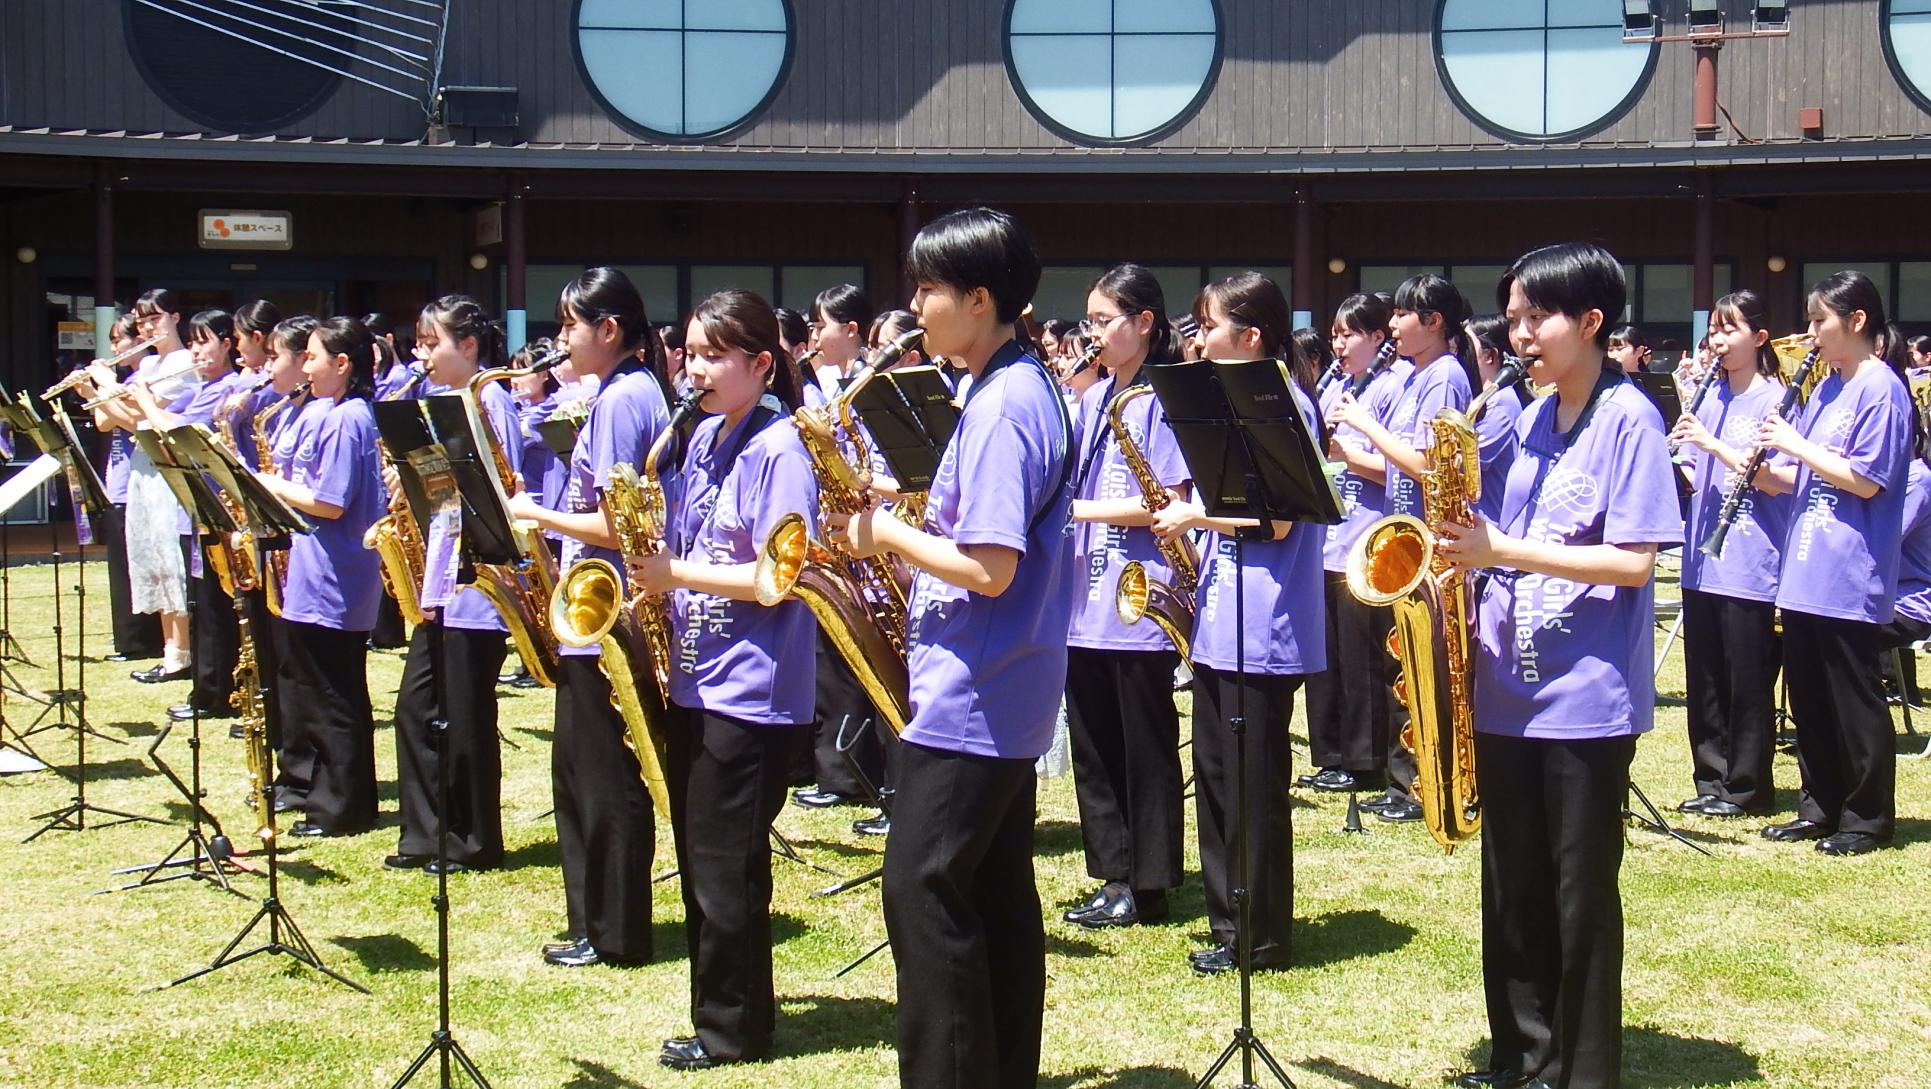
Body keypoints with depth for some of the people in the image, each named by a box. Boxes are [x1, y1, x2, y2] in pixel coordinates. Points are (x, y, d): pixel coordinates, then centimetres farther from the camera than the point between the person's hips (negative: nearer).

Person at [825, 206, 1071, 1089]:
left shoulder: (1004, 404, -18)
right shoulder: (1022, 388, 12)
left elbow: (988, 568, -24)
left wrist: (885, 533, -13)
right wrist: (897, 523, 7)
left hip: (969, 697, -10)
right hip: (1007, 693, 10)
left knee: (921, 892, -5)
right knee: (997, 895, 14)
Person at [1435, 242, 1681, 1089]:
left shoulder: (1627, 419, -9)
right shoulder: (1533, 421, 12)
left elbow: (1633, 562, -17)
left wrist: (1502, 550, -20)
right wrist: (1474, 560, 0)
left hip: (1586, 699, -7)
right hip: (1506, 690, 7)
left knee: (1580, 898, 2)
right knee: (1512, 890, 13)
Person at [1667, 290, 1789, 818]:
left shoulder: (1774, 399, -5)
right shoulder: (1709, 396, 13)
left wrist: (1714, 444, -21)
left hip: (1750, 562, -6)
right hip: (1703, 558, 6)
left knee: (1747, 680, 0)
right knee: (1704, 676, 10)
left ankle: (1748, 786, 10)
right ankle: (1712, 779, 20)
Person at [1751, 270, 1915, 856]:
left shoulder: (1880, 389, -11)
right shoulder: (1826, 390, 15)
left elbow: (1866, 481, -18)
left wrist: (1795, 444, -14)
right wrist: (1767, 472, -4)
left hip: (1850, 579, -8)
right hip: (1805, 574, 8)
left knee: (1853, 701, 1)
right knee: (1808, 697, 13)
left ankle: (1868, 818, 11)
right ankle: (1820, 808, 23)